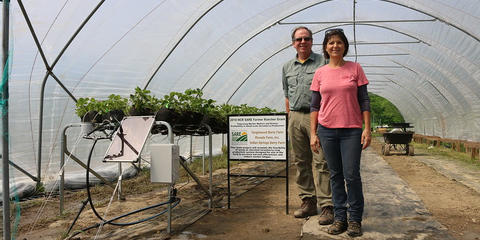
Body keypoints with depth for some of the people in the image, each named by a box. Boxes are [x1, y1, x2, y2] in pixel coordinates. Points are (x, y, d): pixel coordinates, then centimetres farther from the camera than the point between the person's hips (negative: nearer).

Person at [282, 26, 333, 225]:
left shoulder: (322, 63, 3)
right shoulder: (287, 67, 17)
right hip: (295, 118, 5)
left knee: (321, 162, -7)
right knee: (301, 162, 8)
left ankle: (326, 206, -1)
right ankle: (308, 202, 18)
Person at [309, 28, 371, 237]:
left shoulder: (355, 68, 4)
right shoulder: (320, 73, 7)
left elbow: (364, 101, 4)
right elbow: (314, 106, 7)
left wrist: (367, 129, -4)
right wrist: (313, 133, 2)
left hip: (351, 130, -1)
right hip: (327, 130, 2)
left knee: (351, 175, -3)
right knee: (335, 175, 8)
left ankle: (355, 219, 13)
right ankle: (339, 218, 18)